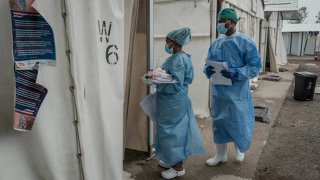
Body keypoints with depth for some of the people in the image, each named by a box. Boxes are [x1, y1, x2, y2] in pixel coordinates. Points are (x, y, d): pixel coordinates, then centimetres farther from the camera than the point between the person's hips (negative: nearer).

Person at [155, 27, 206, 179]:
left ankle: (178, 167, 15)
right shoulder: (176, 57, 11)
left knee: (173, 131, 1)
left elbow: (176, 84, -24)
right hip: (170, 102, 10)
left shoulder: (179, 60, -20)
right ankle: (173, 160, 34)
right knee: (170, 131, 18)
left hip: (173, 103, -10)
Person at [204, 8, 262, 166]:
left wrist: (236, 73, -25)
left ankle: (239, 149, 38)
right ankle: (220, 154, 32)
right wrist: (207, 70, -12)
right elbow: (209, 63, 12)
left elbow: (255, 66, -10)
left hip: (238, 93, -5)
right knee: (218, 122, 13)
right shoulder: (215, 43, 5)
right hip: (219, 92, 5)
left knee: (239, 122, 6)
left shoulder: (246, 43, -9)